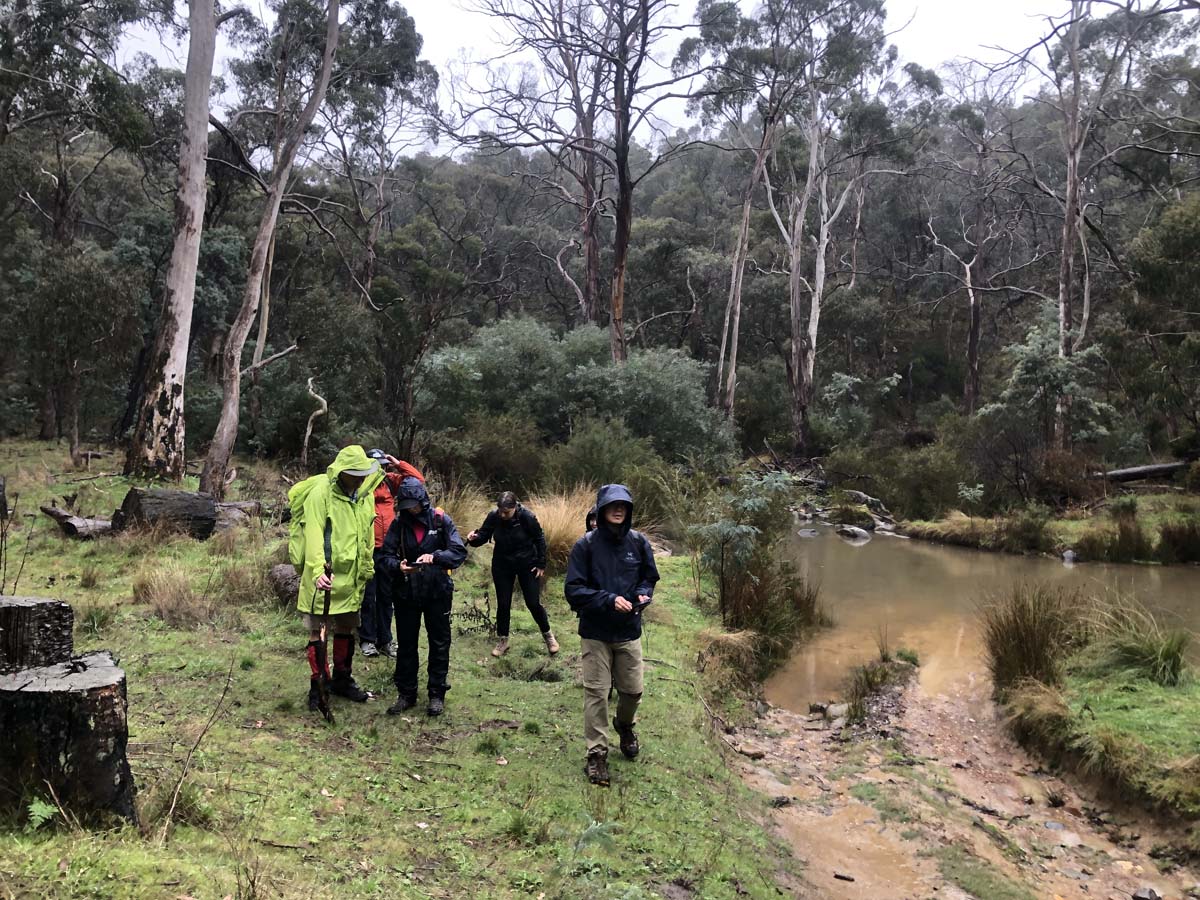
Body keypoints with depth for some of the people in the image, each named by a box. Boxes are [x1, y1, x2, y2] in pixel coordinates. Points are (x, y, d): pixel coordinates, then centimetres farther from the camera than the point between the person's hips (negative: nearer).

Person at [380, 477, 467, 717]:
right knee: (405, 643, 10)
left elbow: (459, 552, -10)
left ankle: (437, 694, 19)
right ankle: (406, 693, 22)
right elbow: (386, 555, -2)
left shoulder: (441, 520, -5)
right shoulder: (398, 524, 1)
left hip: (437, 591, -2)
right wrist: (398, 566, -24)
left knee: (439, 643, 6)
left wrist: (435, 556, -27)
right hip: (406, 592, 2)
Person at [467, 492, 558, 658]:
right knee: (503, 604, 6)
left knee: (533, 603, 3)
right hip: (502, 565, 2)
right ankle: (503, 640, 24)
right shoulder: (493, 516, -17)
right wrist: (475, 537, -30)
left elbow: (539, 539, -8)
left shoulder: (527, 517, -22)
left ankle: (548, 635, 26)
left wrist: (541, 564, -5)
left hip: (527, 564, -2)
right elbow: (484, 535, -6)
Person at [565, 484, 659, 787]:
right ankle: (597, 753, 16)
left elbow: (649, 577, 12)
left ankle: (625, 725, 45)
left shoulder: (638, 542, -3)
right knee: (596, 693, 2)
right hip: (595, 633, -3)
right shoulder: (586, 544, -12)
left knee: (633, 690, 12)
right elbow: (573, 590, -12)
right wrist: (609, 600, -22)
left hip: (629, 631, 3)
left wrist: (643, 594, -10)